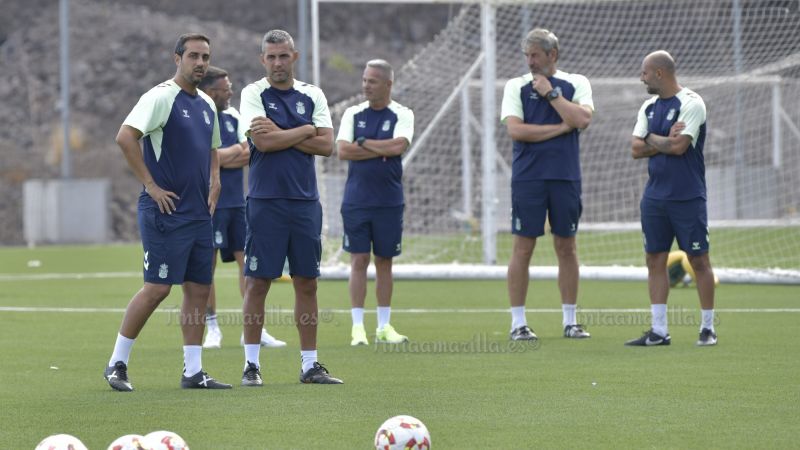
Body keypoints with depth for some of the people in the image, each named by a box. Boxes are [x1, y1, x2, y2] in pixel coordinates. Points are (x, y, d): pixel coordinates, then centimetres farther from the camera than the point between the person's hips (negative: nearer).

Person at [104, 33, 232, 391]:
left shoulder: (207, 105, 15)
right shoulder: (162, 97, -10)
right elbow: (125, 137, -20)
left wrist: (213, 183, 14)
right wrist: (150, 184, -18)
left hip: (199, 213, 8)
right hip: (166, 211, -8)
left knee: (199, 288, 6)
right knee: (157, 287, -9)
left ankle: (193, 371, 11)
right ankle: (117, 364, 2)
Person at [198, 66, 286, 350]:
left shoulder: (232, 116, 12)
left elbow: (249, 154, 3)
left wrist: (224, 157, -10)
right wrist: (237, 150, -6)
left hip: (237, 201, 6)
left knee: (248, 260, 3)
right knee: (208, 265, 0)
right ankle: (212, 328, 8)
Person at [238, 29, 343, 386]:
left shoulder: (312, 96, 9)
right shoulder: (253, 94, 0)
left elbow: (326, 145, -2)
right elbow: (263, 142, -15)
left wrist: (280, 134, -9)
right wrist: (305, 130, -5)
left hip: (305, 202, 3)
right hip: (265, 201, -3)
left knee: (306, 283, 5)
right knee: (257, 283, -3)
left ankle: (310, 365, 11)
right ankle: (251, 364, 3)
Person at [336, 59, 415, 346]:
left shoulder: (402, 115, 1)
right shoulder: (353, 114, 6)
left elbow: (399, 145, -16)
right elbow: (343, 150, -7)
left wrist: (363, 143, -8)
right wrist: (382, 150, -10)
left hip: (389, 201, 0)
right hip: (356, 200, 0)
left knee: (384, 261, 6)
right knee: (359, 261, -2)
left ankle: (384, 326, 13)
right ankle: (358, 327, -1)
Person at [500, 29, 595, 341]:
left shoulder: (576, 84, 6)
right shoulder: (516, 86, 4)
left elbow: (583, 119, -11)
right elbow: (515, 129, -9)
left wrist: (551, 93, -9)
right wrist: (561, 127, -7)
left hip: (565, 176, 1)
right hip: (528, 176, -1)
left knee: (567, 247, 5)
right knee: (523, 248, -2)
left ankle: (570, 321, 13)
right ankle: (518, 323, 3)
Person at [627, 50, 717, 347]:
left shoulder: (690, 103, -10)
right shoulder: (649, 107, 12)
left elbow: (679, 147, -20)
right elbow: (636, 149, 4)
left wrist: (653, 139, -4)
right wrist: (667, 141, -10)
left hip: (687, 197, -7)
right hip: (655, 197, 7)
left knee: (698, 260, -1)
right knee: (655, 260, 4)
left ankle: (708, 328, 7)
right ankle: (658, 331, 7)